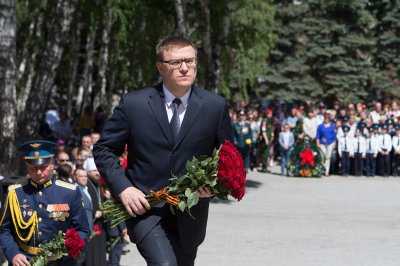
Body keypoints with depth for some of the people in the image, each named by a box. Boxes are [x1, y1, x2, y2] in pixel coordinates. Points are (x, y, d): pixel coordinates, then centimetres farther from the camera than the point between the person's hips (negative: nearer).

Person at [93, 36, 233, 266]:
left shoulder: (215, 106, -1)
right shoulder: (133, 104, -5)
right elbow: (103, 150, 2)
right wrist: (123, 187, -13)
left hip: (190, 215, 3)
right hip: (145, 208, -3)